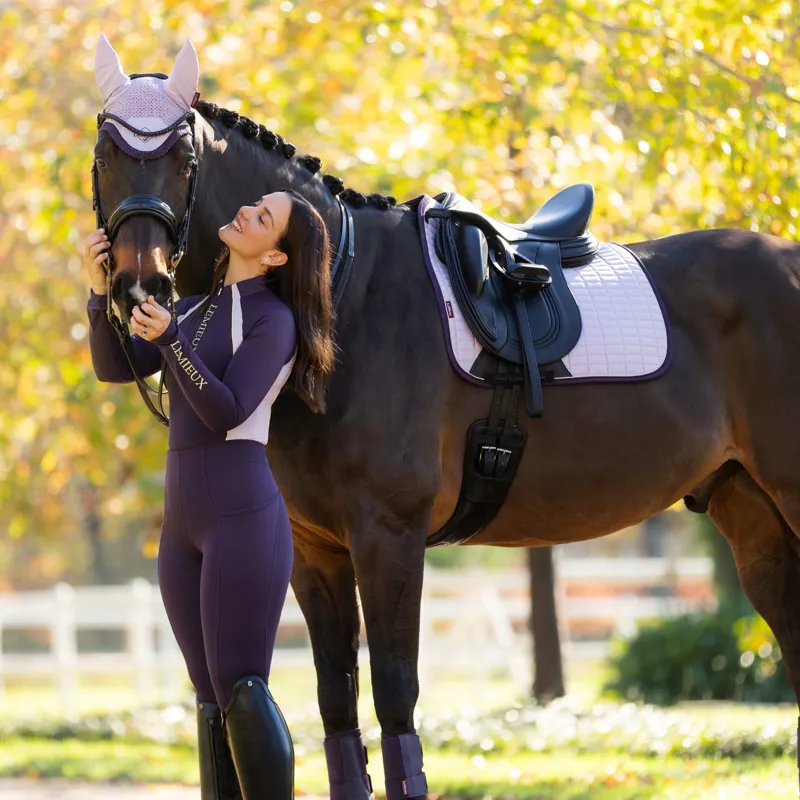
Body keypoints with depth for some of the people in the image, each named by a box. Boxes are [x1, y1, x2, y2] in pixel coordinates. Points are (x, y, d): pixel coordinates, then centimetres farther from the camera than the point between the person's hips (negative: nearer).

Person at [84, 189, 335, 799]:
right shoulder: (194, 309, 16)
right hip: (183, 520, 8)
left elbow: (227, 412, -14)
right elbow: (114, 367, 11)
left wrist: (168, 340, -23)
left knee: (241, 690, -13)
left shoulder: (273, 319, -6)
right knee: (211, 700, 7)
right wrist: (100, 290, -4)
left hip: (242, 516, -8)